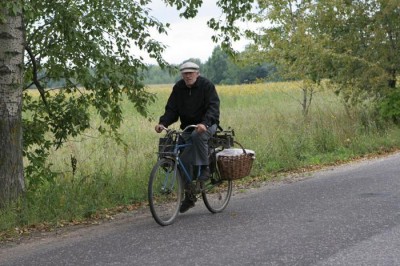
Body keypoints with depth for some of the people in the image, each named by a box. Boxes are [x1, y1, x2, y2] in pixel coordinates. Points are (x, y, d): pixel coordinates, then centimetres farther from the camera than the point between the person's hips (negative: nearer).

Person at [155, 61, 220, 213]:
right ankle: (189, 197, 8)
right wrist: (162, 123, -21)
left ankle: (204, 168, -21)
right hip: (188, 127, 5)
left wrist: (204, 123, -41)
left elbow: (213, 107, -23)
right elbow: (171, 109, -1)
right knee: (184, 161, -4)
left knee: (197, 135, -39)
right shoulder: (178, 88, 1)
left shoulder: (206, 85, -13)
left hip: (207, 125, -5)